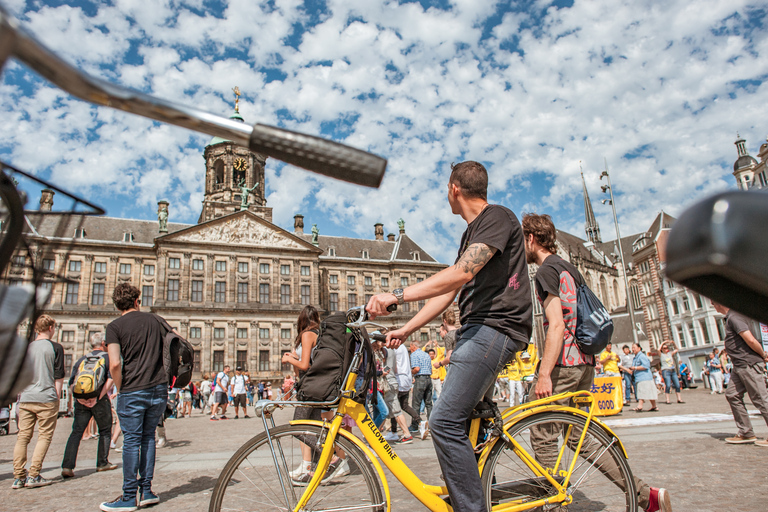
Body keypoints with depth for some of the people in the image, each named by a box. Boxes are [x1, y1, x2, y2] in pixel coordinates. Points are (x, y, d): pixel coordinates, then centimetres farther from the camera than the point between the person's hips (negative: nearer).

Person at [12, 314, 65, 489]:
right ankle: (33, 476, -1)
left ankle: (18, 477, 7)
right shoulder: (55, 347, -4)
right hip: (47, 399, -4)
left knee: (22, 437, 8)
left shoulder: (26, 348, 9)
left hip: (26, 399, 4)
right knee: (44, 436, 3)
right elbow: (59, 377, -5)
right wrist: (57, 396, 4)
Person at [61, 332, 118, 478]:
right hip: (99, 400, -4)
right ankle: (102, 463, 17)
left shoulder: (81, 359, 16)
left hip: (81, 401, 4)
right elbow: (111, 378, -13)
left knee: (76, 432, 5)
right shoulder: (107, 357, 2)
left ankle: (67, 466, -5)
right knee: (105, 431, 11)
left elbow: (71, 382, 11)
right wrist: (101, 395, -10)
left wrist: (78, 396, 10)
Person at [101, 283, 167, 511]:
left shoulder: (115, 326, -3)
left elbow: (115, 364, -14)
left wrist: (120, 388, 2)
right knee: (148, 437, 14)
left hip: (133, 391, -4)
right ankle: (146, 491, 17)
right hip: (159, 389, 4)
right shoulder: (156, 320, 8)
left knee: (131, 441, 4)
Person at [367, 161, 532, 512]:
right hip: (476, 329, 10)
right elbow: (449, 292, 20)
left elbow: (462, 273, -24)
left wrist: (397, 296, -28)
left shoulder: (497, 217, -8)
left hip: (494, 327, -10)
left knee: (445, 421, -18)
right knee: (466, 420, 16)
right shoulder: (472, 232, 22)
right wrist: (406, 330, 15)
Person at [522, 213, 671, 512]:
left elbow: (557, 325, -20)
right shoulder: (569, 268, 19)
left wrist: (544, 375, -22)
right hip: (585, 362, 10)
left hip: (563, 363, -10)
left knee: (542, 436, -1)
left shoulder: (547, 270, -10)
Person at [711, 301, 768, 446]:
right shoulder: (731, 317, 14)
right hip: (739, 365, 10)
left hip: (749, 364, -10)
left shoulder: (734, 318, -17)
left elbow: (750, 339, -24)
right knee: (732, 395, 10)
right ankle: (746, 433, 16)